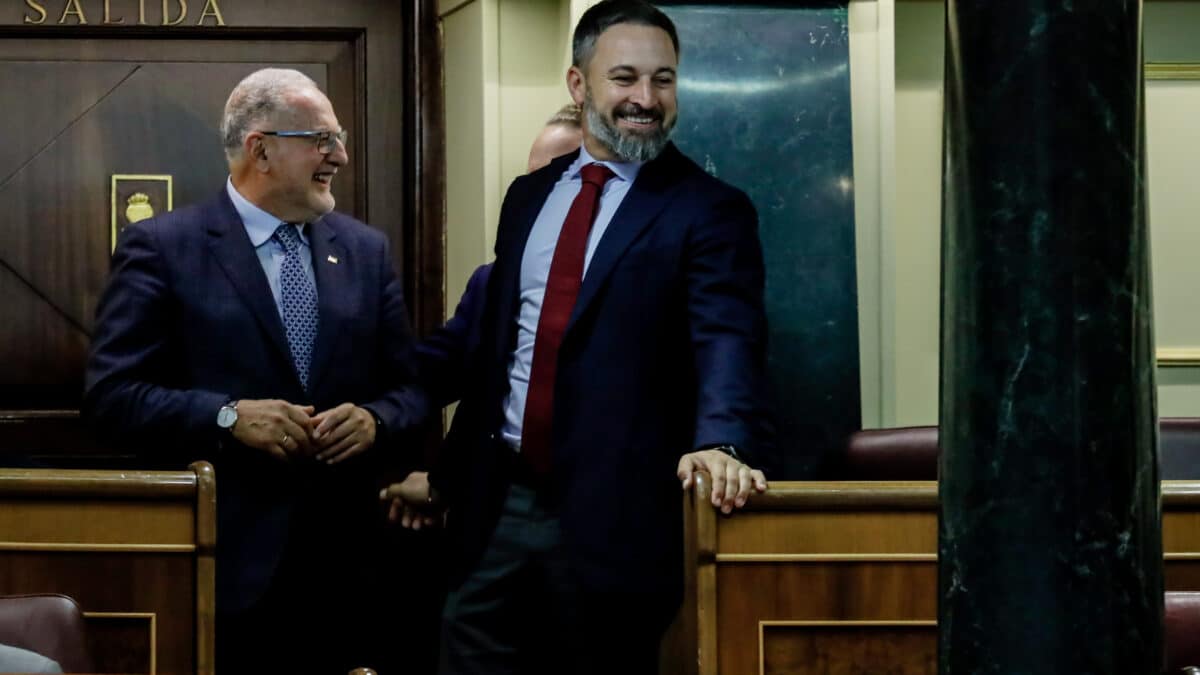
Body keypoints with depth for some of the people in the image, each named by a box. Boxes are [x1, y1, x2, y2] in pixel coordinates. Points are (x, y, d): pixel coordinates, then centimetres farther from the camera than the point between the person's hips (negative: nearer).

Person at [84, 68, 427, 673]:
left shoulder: (366, 250, 12)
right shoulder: (161, 247, -2)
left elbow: (410, 388, 13)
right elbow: (112, 393, -7)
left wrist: (375, 419, -9)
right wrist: (228, 417, -19)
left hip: (345, 561, 4)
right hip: (224, 565, -4)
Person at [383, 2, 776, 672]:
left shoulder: (709, 209, -4)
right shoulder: (528, 195, 13)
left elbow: (728, 341, -19)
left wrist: (724, 441, -38)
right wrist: (444, 475, 22)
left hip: (611, 517, -5)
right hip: (498, 504, 5)